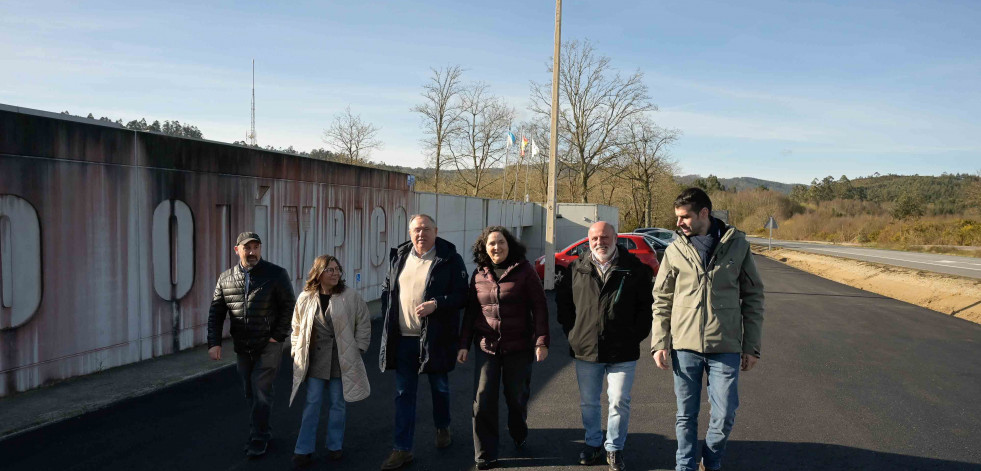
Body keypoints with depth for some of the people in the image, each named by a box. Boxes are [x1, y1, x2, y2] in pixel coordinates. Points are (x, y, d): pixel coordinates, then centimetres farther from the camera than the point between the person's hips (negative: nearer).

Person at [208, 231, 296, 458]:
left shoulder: (276, 274, -8)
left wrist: (278, 336, -12)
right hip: (242, 347, 5)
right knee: (250, 392, 13)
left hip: (268, 345, -4)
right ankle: (264, 430, 29)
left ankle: (258, 439, 3)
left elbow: (289, 306, -6)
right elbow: (216, 312, 4)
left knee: (261, 390, -7)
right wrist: (214, 342, -5)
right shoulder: (226, 278, 3)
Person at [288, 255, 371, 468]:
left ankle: (335, 446, 25)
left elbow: (363, 324, 1)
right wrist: (297, 352, 5)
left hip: (341, 360, -1)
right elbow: (297, 328, 11)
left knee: (337, 403, 9)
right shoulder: (305, 298, 1)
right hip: (314, 360, 1)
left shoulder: (350, 297, -5)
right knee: (312, 404, 3)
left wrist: (357, 349, -2)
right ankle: (304, 450, 11)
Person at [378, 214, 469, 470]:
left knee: (439, 388, 17)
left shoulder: (450, 259, -8)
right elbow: (387, 289, 16)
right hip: (403, 338, 3)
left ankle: (442, 428, 43)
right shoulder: (398, 257, 7)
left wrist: (436, 304, -25)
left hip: (436, 338, -3)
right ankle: (402, 449, 14)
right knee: (403, 394, 6)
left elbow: (461, 294, -11)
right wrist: (388, 319, 6)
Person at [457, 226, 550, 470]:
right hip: (486, 347, 2)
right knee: (483, 400, -2)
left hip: (518, 347, -2)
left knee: (517, 396, 12)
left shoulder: (524, 271, -4)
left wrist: (541, 341, -10)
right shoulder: (478, 275, 5)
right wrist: (464, 344, 9)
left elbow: (539, 307, -5)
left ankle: (519, 434, 42)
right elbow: (470, 311, 11)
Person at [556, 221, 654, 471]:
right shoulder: (576, 268, 4)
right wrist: (571, 331, 8)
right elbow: (562, 299, 15)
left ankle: (614, 448, 19)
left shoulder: (634, 268, -2)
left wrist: (636, 334, -4)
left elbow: (646, 304, 3)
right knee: (588, 403, 13)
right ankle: (593, 444, 31)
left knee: (620, 402, 2)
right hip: (586, 348, 2)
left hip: (623, 352, -2)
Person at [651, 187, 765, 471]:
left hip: (726, 347, -1)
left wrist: (751, 346, 2)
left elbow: (752, 297, 4)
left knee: (724, 417, 2)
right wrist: (659, 343, -1)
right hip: (685, 345, 1)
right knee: (686, 415, 9)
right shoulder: (675, 250, 3)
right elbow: (661, 301, 7)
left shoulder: (737, 245, 0)